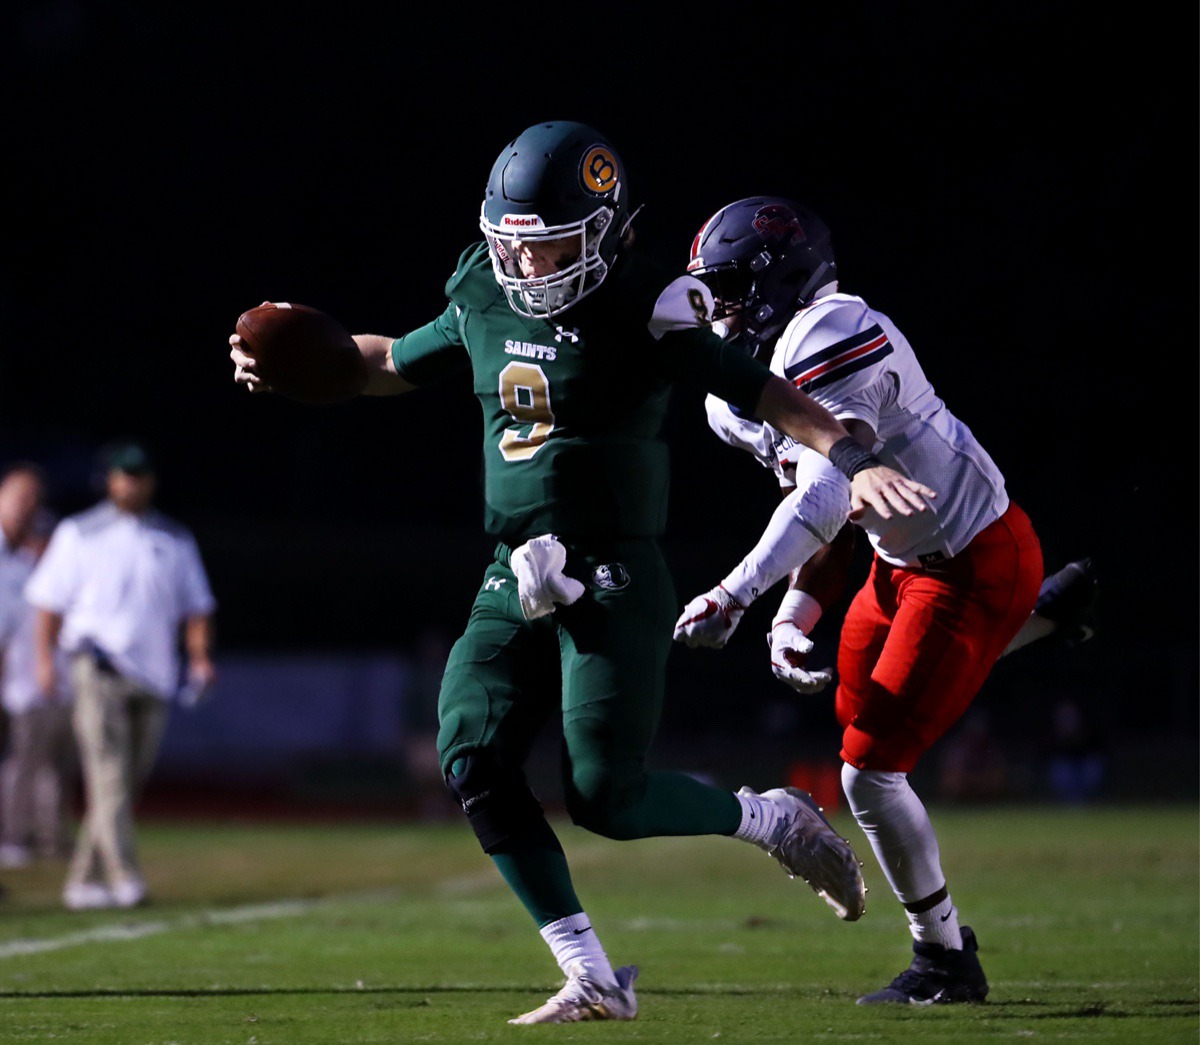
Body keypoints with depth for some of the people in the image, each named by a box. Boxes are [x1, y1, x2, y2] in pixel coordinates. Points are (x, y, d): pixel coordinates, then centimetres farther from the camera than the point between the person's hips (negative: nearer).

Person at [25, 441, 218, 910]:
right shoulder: (78, 534, 8)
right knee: (109, 776, -15)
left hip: (153, 675, 4)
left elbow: (196, 606, 15)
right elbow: (50, 600, 6)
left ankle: (86, 880, 10)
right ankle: (124, 877, -24)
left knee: (129, 781, 2)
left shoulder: (176, 541, 16)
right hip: (98, 666, -4)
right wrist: (45, 658, -8)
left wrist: (200, 657, -1)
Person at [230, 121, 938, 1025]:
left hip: (614, 578, -6)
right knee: (475, 762, -10)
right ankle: (594, 981, -4)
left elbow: (762, 391, -15)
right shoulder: (485, 307, 7)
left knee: (606, 796, -14)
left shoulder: (642, 315, -11)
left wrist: (852, 458, -29)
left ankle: (774, 820, 16)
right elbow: (393, 363, 25)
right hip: (517, 582, 6)